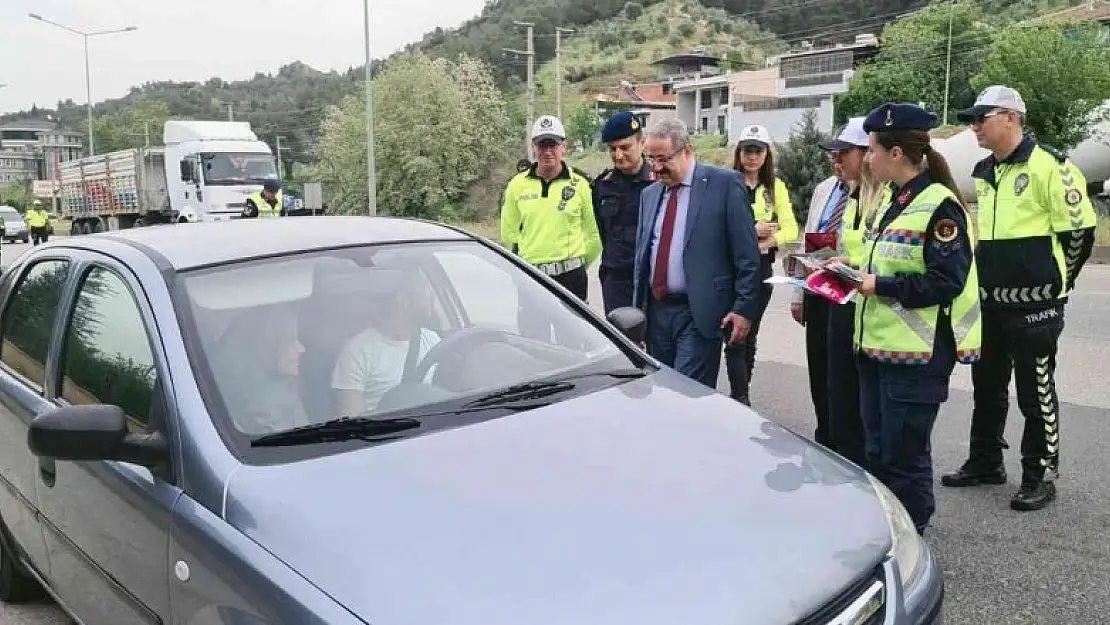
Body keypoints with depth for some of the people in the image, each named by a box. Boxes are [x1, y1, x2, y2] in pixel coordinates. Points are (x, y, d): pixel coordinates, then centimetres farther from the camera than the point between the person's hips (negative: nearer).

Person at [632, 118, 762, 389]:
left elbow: (747, 253, -6)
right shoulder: (649, 194, 14)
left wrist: (744, 309, -11)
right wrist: (638, 309, 14)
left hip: (699, 315, -6)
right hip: (656, 312, 6)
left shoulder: (725, 183, -4)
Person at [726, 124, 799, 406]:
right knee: (735, 336, -8)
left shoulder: (776, 186, 10)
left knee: (749, 336, 13)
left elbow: (790, 230, 2)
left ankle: (739, 395, 25)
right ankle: (741, 401, -5)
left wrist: (769, 240, -15)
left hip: (761, 267, 4)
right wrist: (751, 230, -17)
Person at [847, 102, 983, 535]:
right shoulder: (898, 202, 15)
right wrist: (858, 270, 7)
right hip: (879, 346, 9)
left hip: (916, 353, -9)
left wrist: (880, 285, -20)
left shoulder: (939, 205, -13)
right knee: (877, 450, 16)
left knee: (904, 456, 1)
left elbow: (946, 281, -20)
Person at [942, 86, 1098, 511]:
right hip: (990, 301, 8)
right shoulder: (983, 173, 12)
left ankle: (1040, 476, 15)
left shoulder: (1049, 166, -13)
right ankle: (985, 463, 30)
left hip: (1034, 305, -8)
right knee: (987, 386, 16)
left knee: (1035, 392, 2)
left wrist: (1052, 281, -1)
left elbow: (1079, 229, -11)